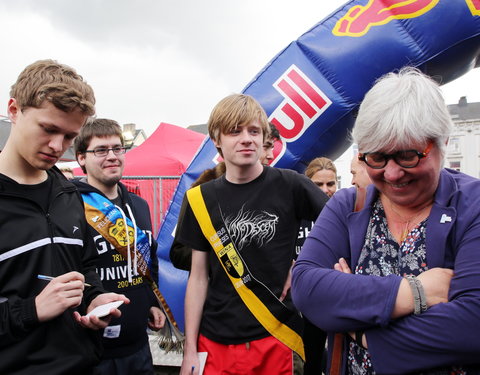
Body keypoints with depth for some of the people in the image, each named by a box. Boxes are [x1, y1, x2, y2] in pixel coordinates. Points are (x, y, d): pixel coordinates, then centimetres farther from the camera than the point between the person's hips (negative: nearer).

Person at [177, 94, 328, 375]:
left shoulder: (290, 186, -8)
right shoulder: (202, 199, -2)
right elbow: (199, 277, 1)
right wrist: (190, 349, 2)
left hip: (274, 339, -1)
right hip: (215, 341, 2)